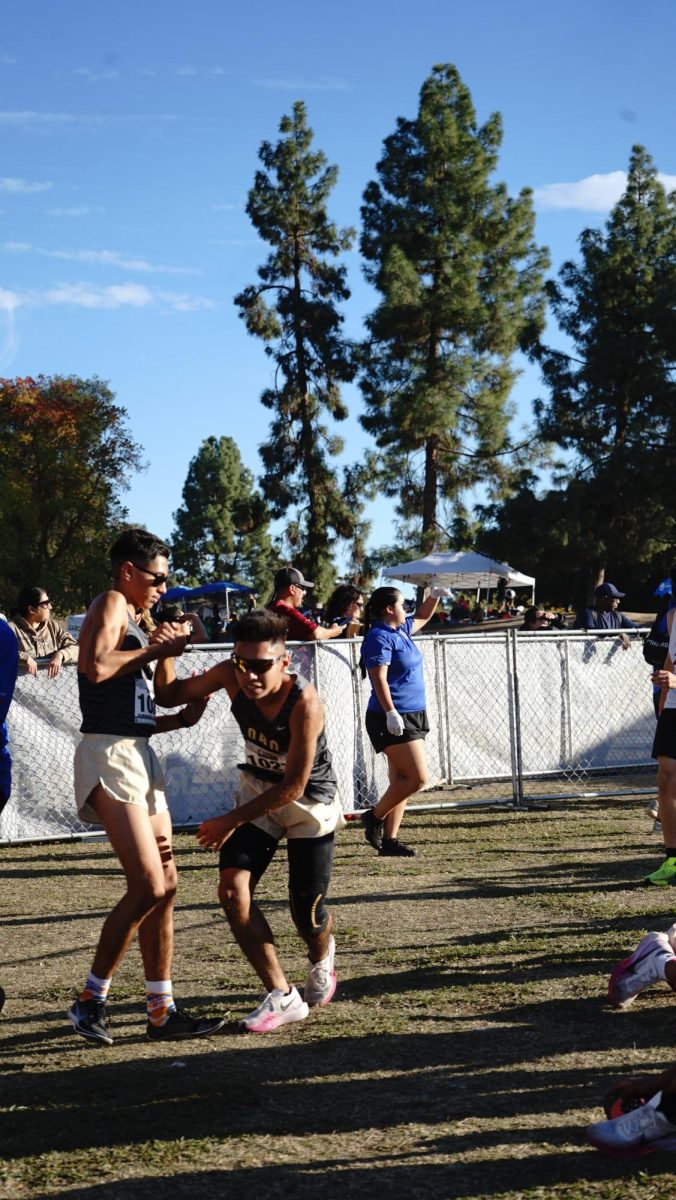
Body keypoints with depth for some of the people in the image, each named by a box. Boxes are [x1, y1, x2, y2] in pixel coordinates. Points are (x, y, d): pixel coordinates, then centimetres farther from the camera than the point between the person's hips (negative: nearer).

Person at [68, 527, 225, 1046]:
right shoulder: (111, 604, -5)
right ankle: (91, 1000, -1)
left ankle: (162, 1011, 14)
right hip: (109, 755, -10)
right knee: (148, 888, -14)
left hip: (139, 755, 10)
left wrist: (181, 719, 12)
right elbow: (95, 667, -26)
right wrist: (155, 650, -13)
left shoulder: (133, 622, 23)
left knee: (165, 885, 9)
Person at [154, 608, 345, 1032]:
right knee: (233, 889, -14)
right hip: (259, 791, 5)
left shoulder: (304, 703, -33)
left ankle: (321, 955, 39)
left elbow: (294, 786, -26)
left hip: (310, 802, -4)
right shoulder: (231, 676, -18)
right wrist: (166, 652, -24)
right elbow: (170, 694, -4)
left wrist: (231, 820, -21)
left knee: (307, 915, -1)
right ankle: (282, 996, -3)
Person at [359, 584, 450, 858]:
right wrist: (390, 712, -29)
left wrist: (434, 596, 23)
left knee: (402, 780, 8)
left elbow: (422, 617, 37)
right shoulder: (380, 638, -13)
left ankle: (389, 840, 11)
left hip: (413, 716, 10)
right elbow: (379, 678, -21)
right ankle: (375, 817, 3)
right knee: (417, 778, -13)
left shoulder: (401, 630, 15)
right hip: (394, 719, -10)